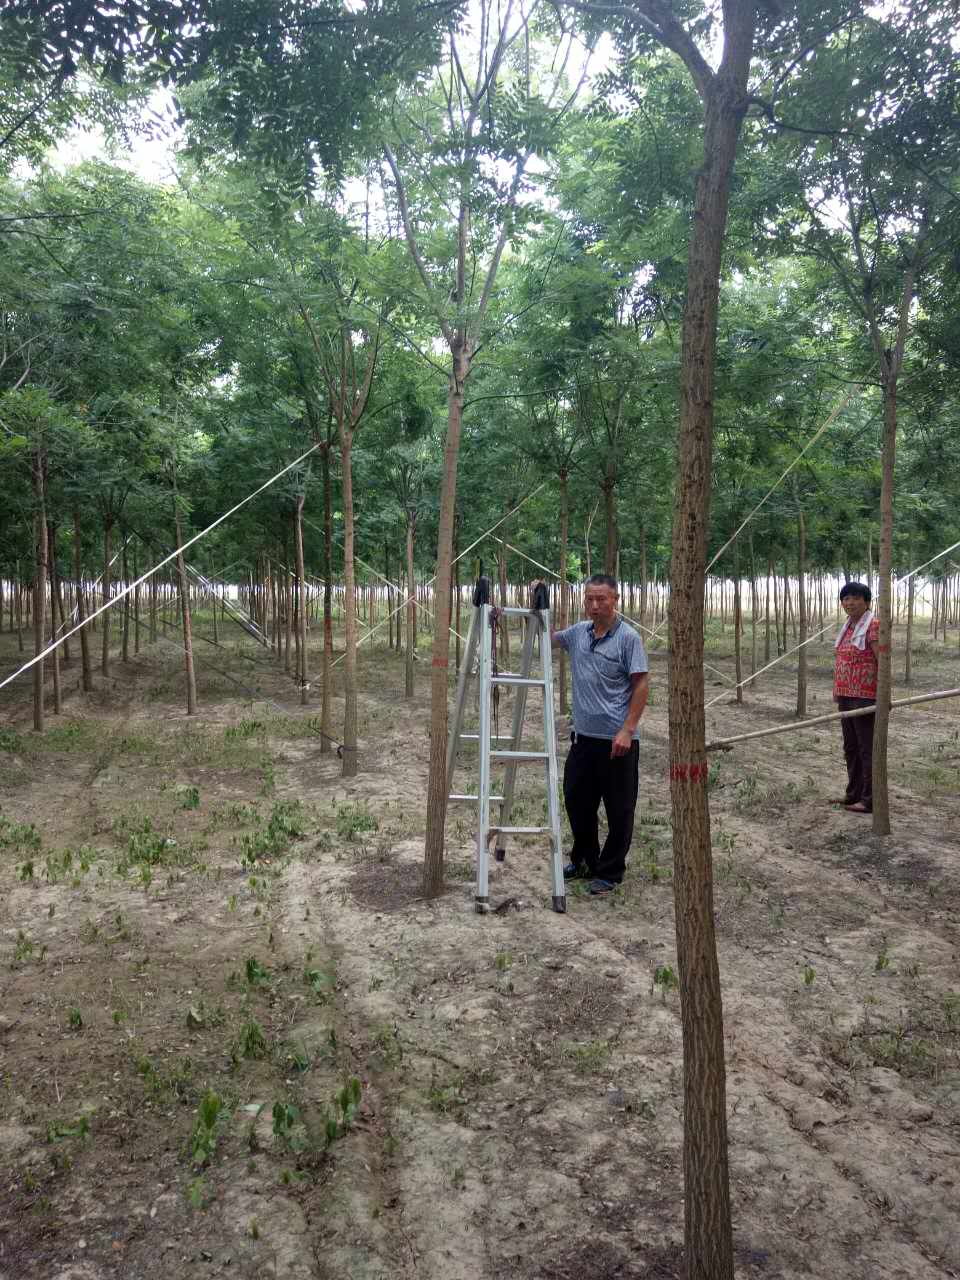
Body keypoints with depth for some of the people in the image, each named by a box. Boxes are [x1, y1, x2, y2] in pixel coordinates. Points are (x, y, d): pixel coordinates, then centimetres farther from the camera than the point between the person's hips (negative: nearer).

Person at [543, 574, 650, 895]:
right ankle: (584, 861, 31)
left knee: (618, 809, 4)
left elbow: (641, 684, -13)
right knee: (576, 801, 14)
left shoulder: (628, 637, -10)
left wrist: (627, 730, -19)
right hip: (583, 735, 7)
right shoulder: (578, 633, 8)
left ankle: (610, 872, 16)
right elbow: (550, 637, 27)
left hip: (616, 739, -6)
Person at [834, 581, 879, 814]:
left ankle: (869, 800, 5)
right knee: (851, 747, 16)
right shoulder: (848, 626, 14)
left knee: (867, 748, -2)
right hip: (847, 696, 9)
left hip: (865, 697, -9)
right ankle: (853, 794, 27)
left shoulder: (873, 625, -12)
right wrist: (838, 694, 19)